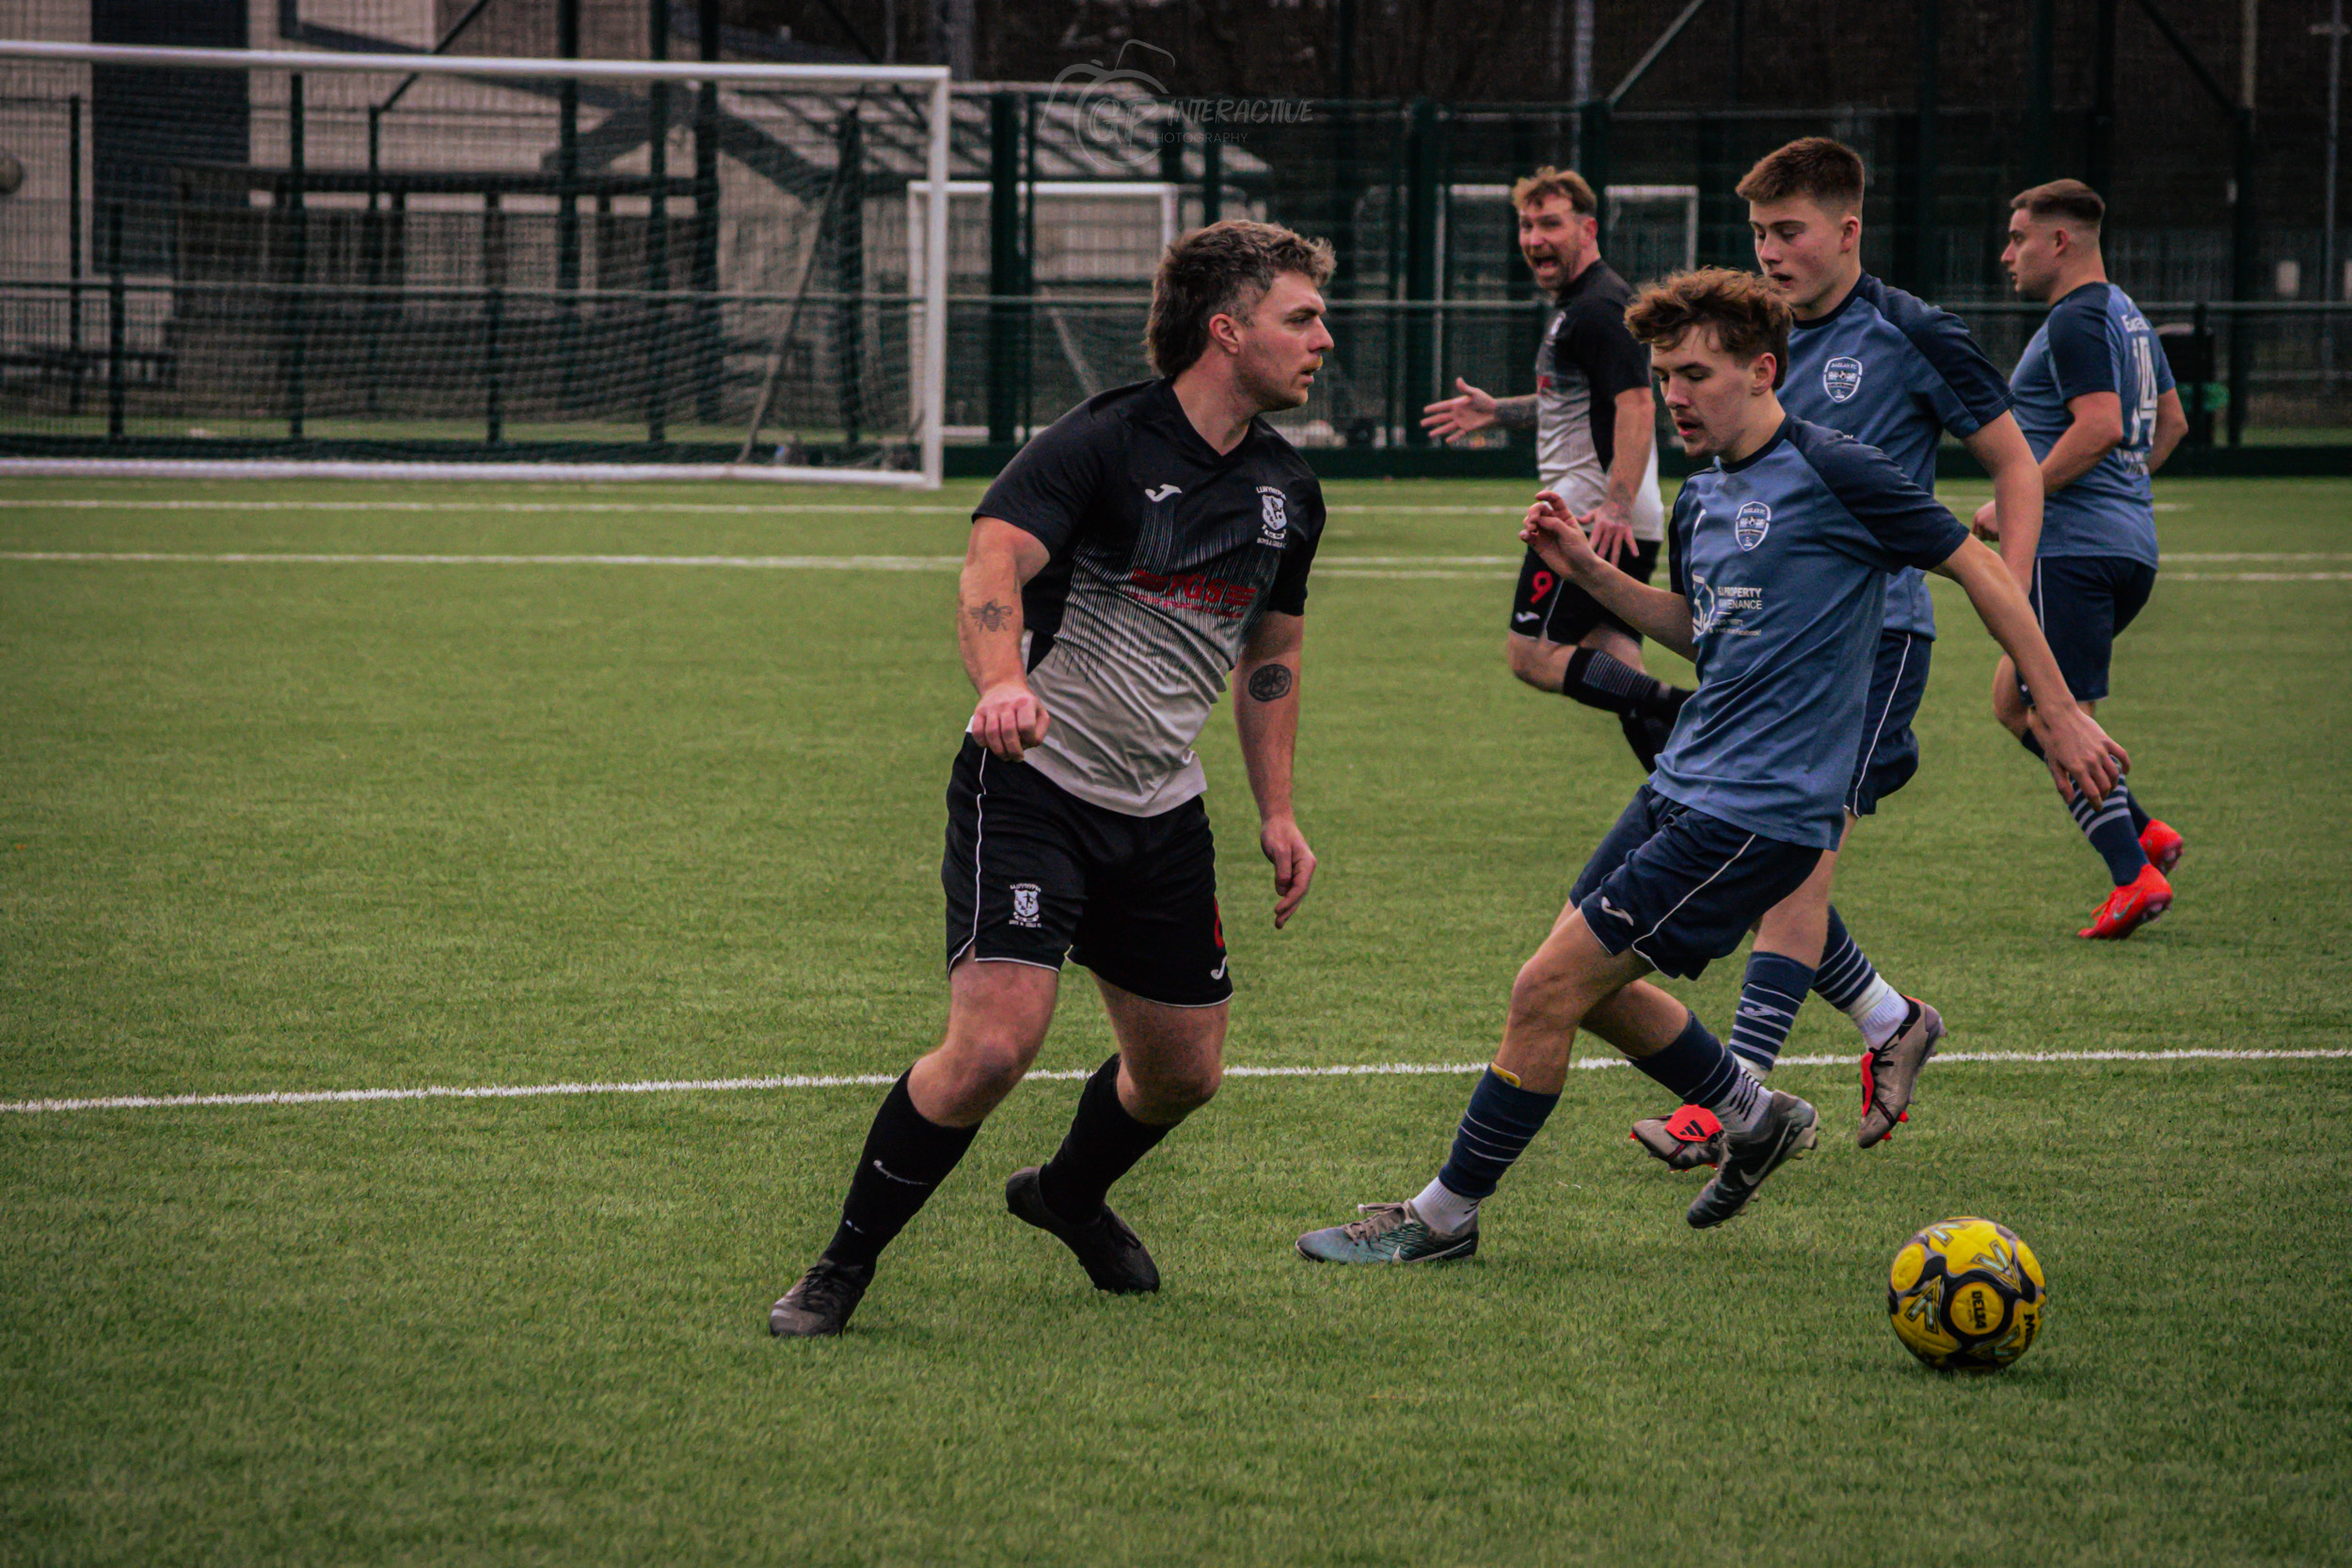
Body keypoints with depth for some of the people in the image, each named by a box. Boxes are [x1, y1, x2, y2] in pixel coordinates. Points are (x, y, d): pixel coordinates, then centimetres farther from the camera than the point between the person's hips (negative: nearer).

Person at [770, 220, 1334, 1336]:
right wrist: (1003, 683, -48)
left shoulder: (1287, 492, 8)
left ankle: (1068, 1196, 44)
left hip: (1160, 810, 7)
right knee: (994, 1044, -21)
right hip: (1030, 784, -7)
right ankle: (843, 1266, -4)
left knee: (1183, 1071, 11)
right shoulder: (1101, 445, -15)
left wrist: (1277, 814, 18)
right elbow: (994, 564, -30)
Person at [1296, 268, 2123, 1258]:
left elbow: (1979, 570, -6)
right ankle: (1756, 1119, 34)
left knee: (1549, 988, -10)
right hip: (1683, 786, 9)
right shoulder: (1700, 499, 11)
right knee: (1592, 987, 15)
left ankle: (1447, 1214, 2)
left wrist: (2060, 714, -4)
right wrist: (1586, 570, 14)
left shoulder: (1835, 474, -13)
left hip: (1760, 812, -9)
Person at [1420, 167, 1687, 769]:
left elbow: (1636, 404, -24)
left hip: (1591, 520, -10)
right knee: (1618, 678, 8)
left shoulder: (1599, 307, -14)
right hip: (1622, 526, 10)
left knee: (1531, 654, -10)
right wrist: (1497, 412, 27)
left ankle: (1678, 708, -20)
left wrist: (1617, 506, -32)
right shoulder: (1574, 305, 20)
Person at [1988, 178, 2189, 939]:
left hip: (2071, 545, -10)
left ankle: (2134, 877, -11)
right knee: (2014, 703, 17)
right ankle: (2143, 832, 8)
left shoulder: (2076, 321, -13)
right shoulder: (2127, 315, 18)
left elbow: (2100, 425, -24)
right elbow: (2171, 423, 26)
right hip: (2131, 544, 10)